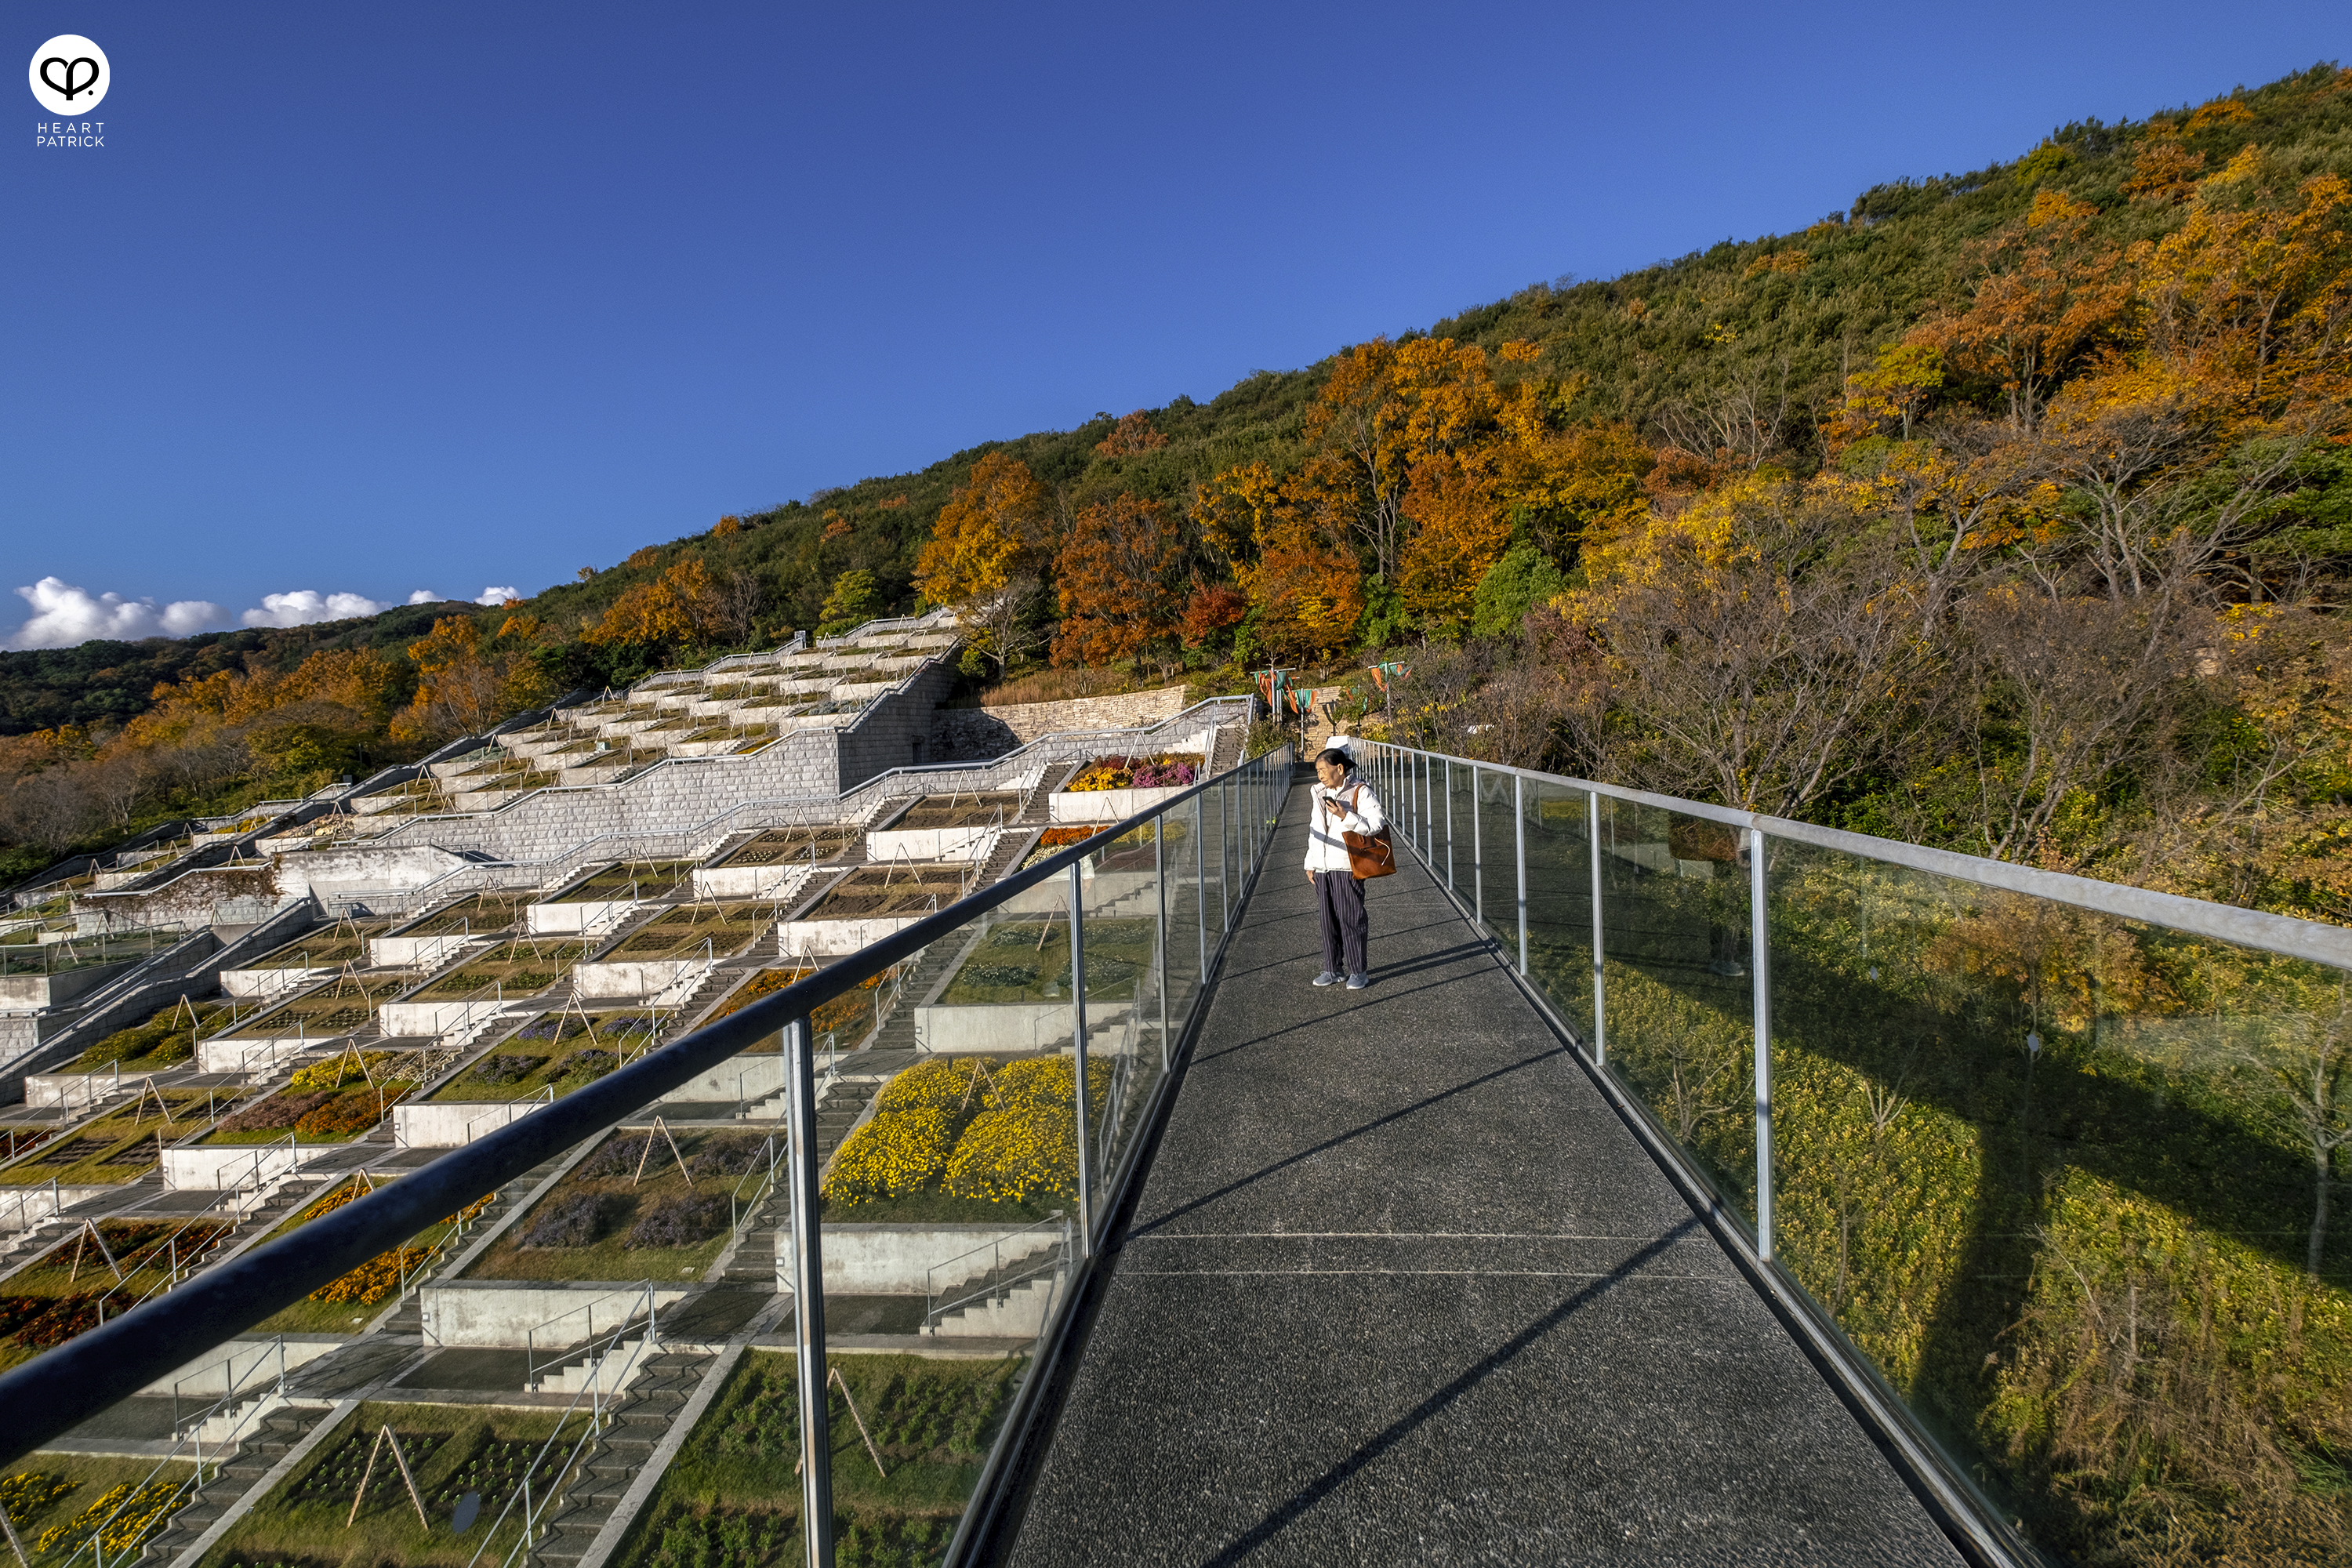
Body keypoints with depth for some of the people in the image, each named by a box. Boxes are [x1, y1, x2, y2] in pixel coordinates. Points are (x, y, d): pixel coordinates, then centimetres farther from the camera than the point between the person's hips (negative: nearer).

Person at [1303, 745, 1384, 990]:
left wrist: (1346, 816, -22)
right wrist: (1310, 864, 19)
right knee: (1329, 919, 10)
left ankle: (1359, 971, 9)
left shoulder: (1360, 792, -6)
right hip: (1322, 868, 6)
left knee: (1351, 919, -2)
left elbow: (1376, 824, -14)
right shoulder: (1321, 794, 15)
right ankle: (1333, 969, 19)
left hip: (1347, 867, -6)